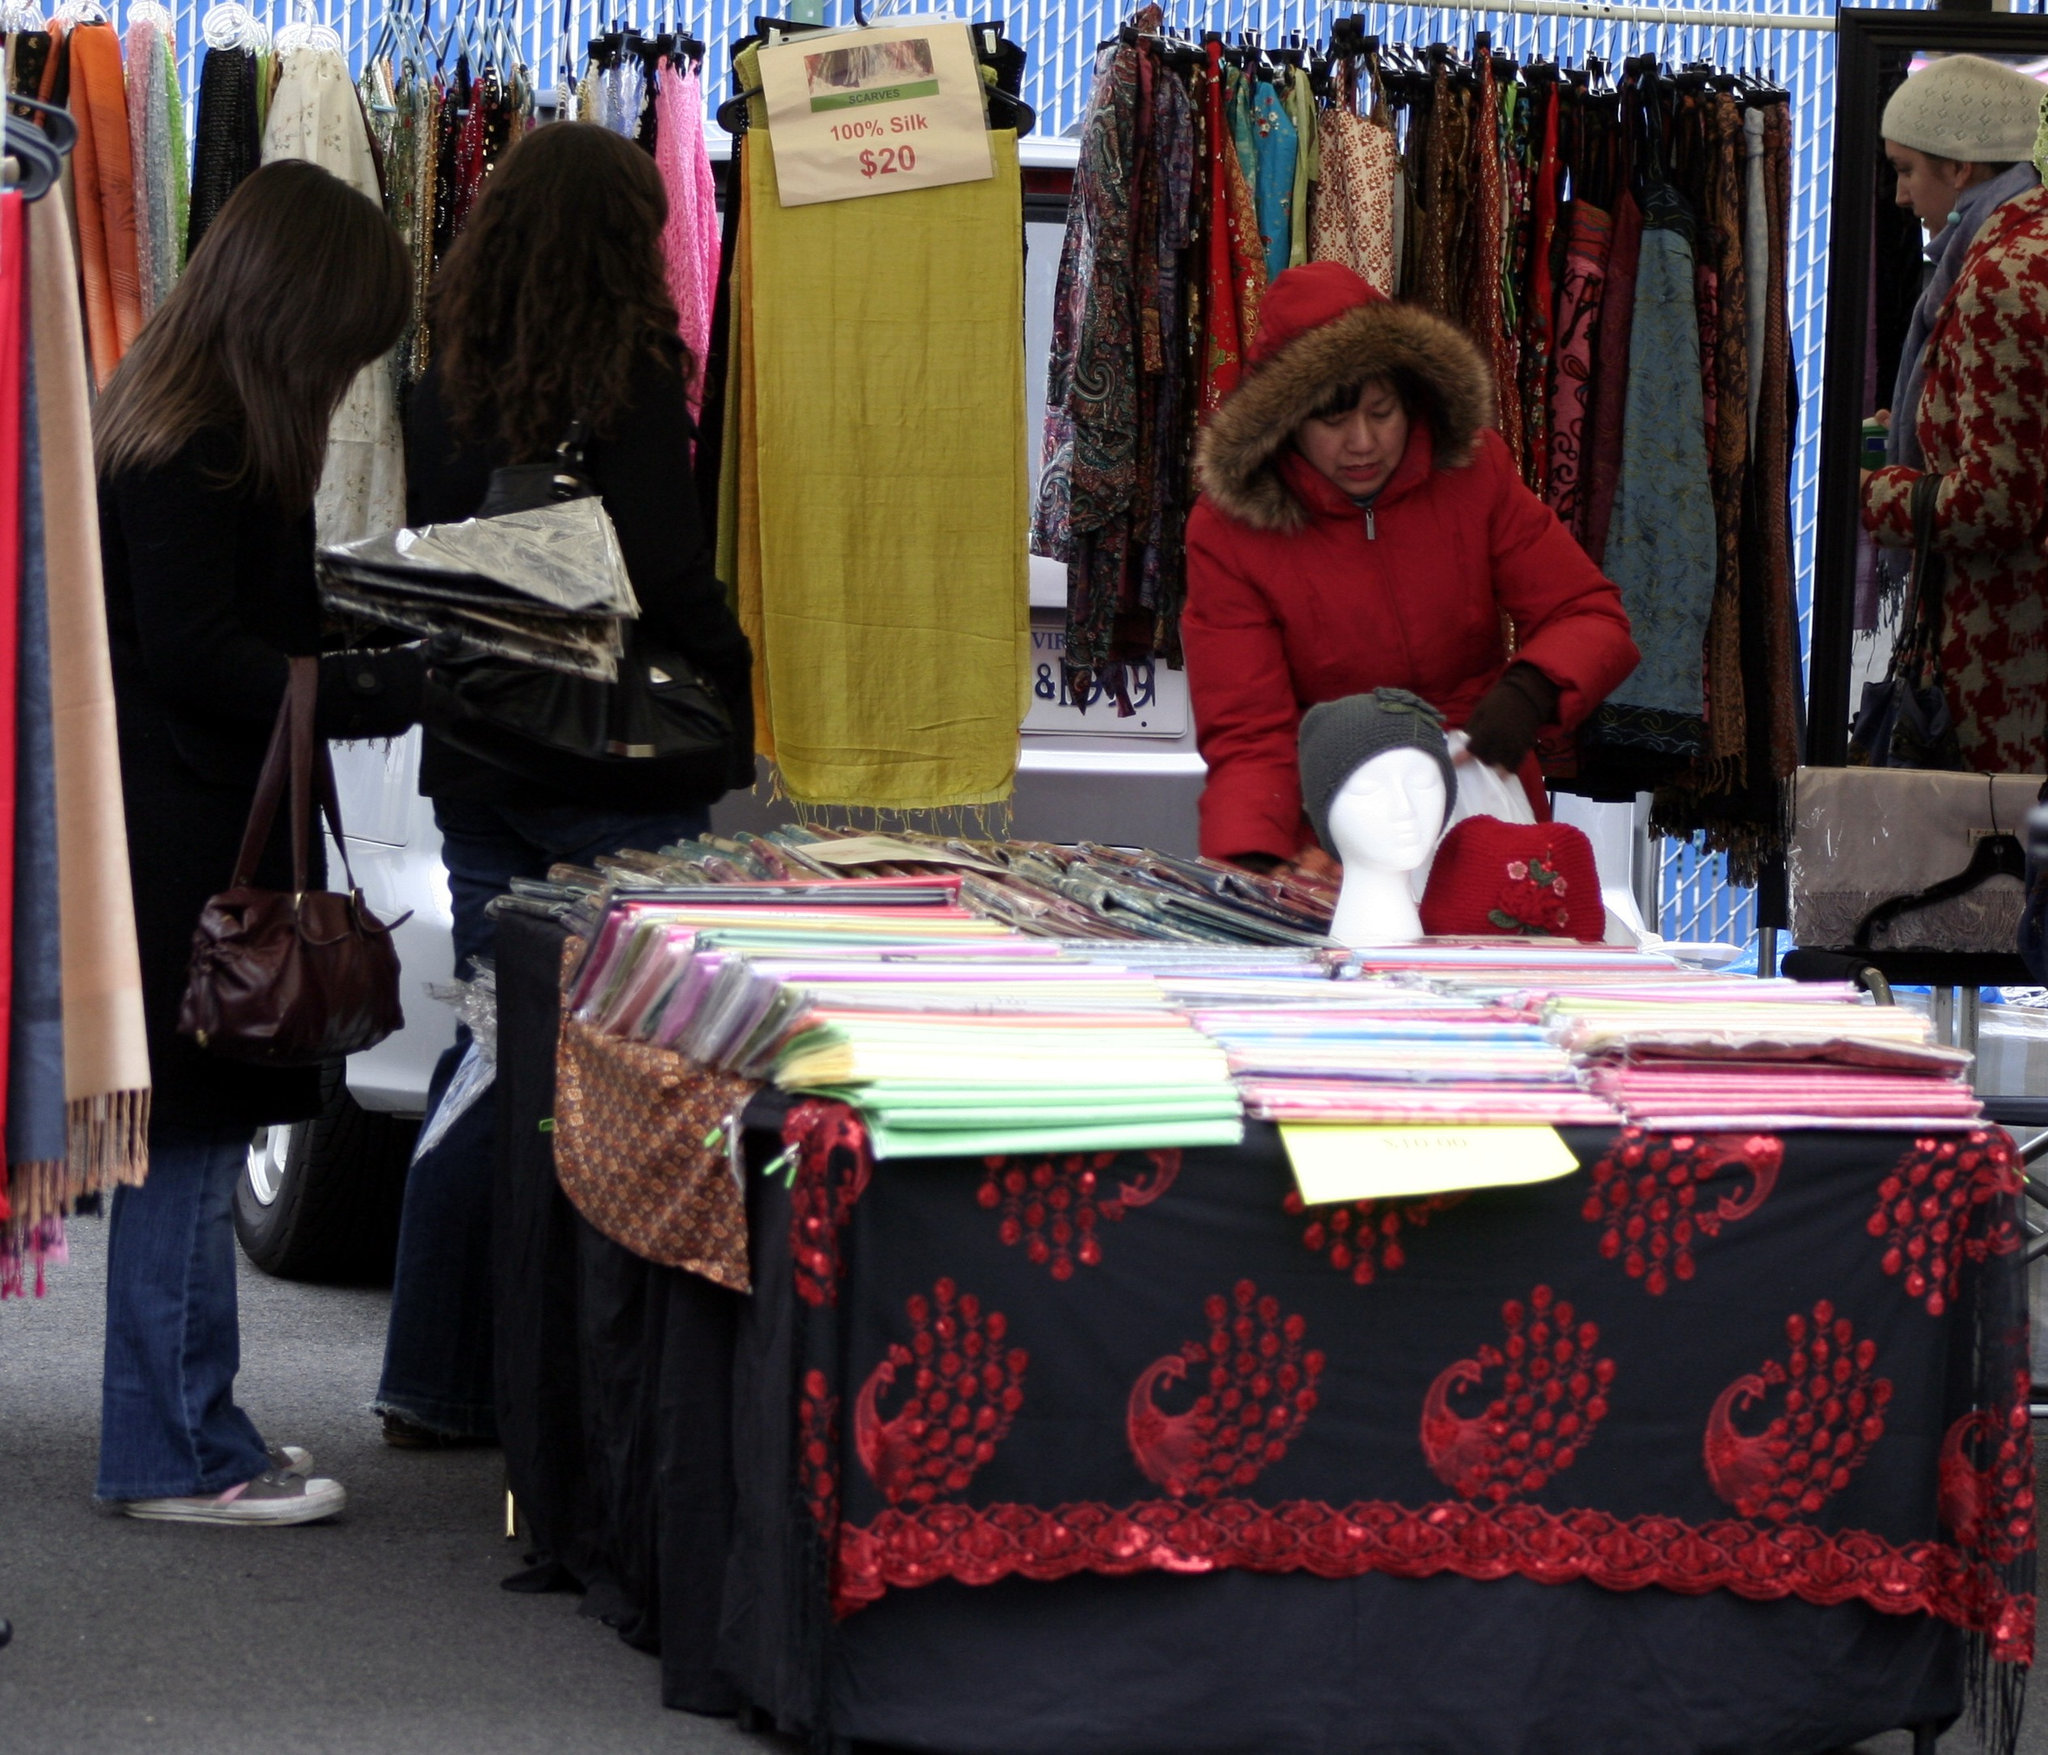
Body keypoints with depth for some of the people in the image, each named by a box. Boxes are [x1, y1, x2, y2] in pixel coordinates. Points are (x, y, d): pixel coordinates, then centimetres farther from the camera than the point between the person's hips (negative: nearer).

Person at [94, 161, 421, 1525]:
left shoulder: (211, 430, 15)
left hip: (210, 834, 10)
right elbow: (200, 657, -20)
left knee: (197, 1136, 13)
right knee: (192, 1140, -4)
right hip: (188, 841, -10)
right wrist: (375, 693, -16)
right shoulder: (187, 454, -17)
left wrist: (381, 656, 7)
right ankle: (182, 1452, 1)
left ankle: (186, 1427, 20)